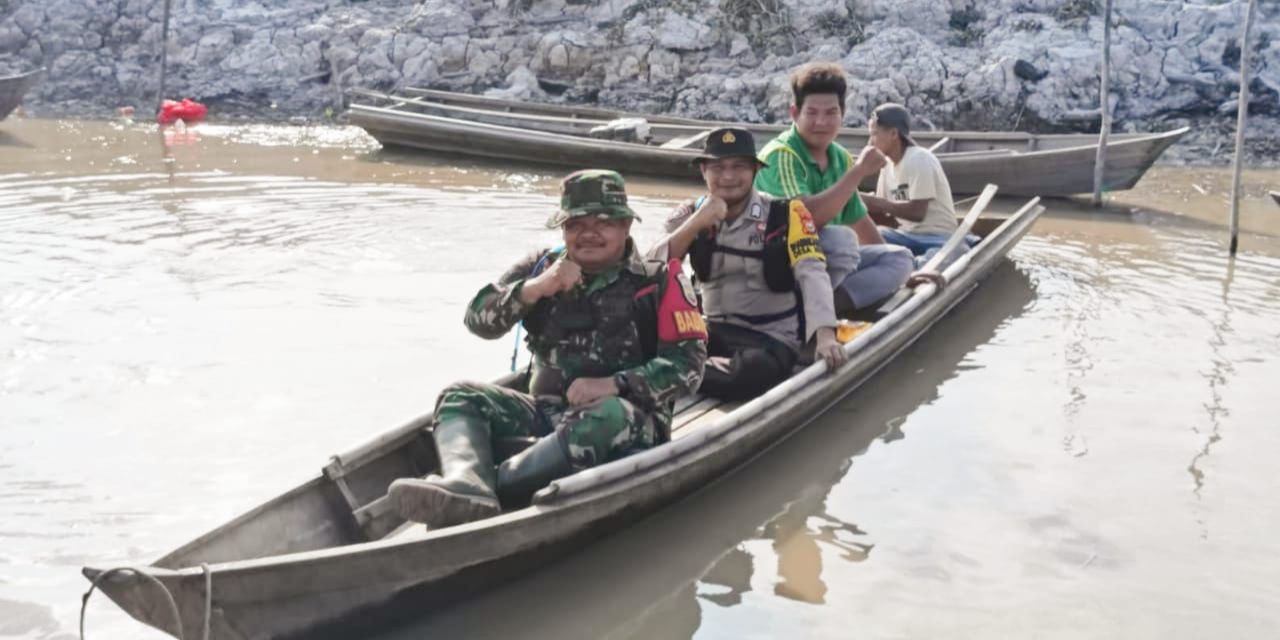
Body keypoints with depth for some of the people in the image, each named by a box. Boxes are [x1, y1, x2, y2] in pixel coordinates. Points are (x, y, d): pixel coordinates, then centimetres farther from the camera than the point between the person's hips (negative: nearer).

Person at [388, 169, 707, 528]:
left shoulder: (659, 283, -1)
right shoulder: (542, 268, 11)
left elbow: (688, 365, -9)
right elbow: (479, 320, -1)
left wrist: (612, 384, -21)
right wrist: (536, 289, -18)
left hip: (631, 421, -4)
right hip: (548, 412, 5)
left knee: (606, 417, -38)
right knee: (460, 398, -13)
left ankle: (489, 487, -46)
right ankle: (464, 484, -45)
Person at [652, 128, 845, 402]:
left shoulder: (786, 214, -6)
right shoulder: (691, 214, 5)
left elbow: (811, 273, -18)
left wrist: (825, 335, -33)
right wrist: (696, 224, -20)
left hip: (773, 338, -1)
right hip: (714, 330, 1)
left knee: (754, 370, -36)